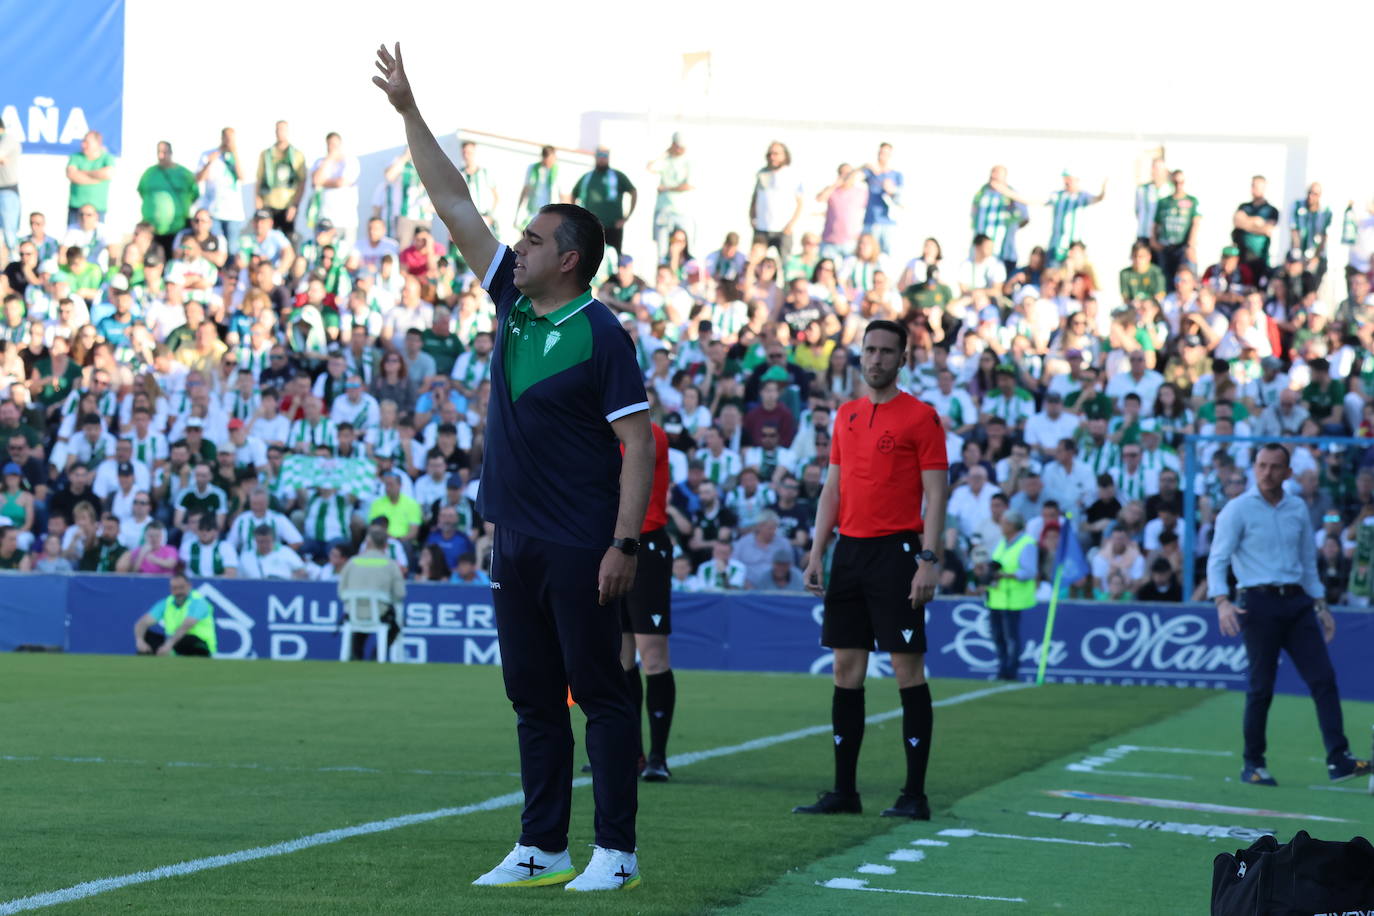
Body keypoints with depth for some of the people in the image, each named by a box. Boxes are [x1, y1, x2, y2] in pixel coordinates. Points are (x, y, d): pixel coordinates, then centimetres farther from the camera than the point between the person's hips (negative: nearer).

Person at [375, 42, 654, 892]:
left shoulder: (601, 335, -10)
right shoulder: (513, 305, 10)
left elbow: (639, 442, -12)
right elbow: (455, 204, 13)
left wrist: (625, 543, -19)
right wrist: (408, 109, 12)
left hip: (579, 548, -7)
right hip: (517, 542, 8)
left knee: (600, 694, -3)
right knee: (533, 696, 9)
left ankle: (616, 851, 0)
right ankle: (542, 850, 14)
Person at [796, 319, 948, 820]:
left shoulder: (920, 416, -3)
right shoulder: (846, 416, 15)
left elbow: (935, 493, -7)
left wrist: (930, 560, -15)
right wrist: (817, 554, 9)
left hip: (896, 552, -6)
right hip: (850, 550, 6)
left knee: (908, 668, -5)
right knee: (846, 669, 6)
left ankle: (915, 793, -2)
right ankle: (844, 790, 11)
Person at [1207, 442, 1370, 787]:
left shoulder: (1298, 509, 13)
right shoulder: (1237, 509, -3)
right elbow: (1217, 560, -8)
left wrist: (1321, 604, 18)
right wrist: (1222, 602, -22)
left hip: (1297, 602, 5)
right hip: (1258, 603, -5)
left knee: (1323, 679, -6)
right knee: (1262, 687, -4)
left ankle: (1338, 759, -9)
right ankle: (1253, 765, 7)